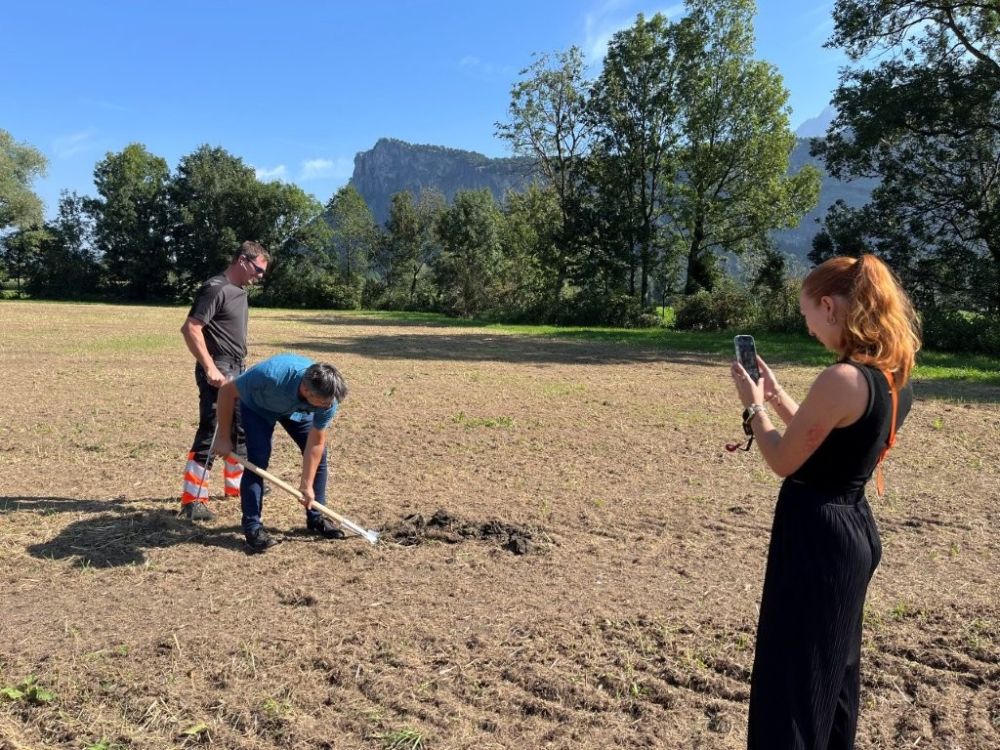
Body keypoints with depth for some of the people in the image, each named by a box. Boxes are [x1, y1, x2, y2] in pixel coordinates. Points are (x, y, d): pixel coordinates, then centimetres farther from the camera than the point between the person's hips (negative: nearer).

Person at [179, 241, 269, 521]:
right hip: (217, 373, -10)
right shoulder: (215, 289, -15)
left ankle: (237, 483, 33)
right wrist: (209, 368, -24)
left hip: (237, 370, 10)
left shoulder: (239, 291, 14)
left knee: (241, 429, 18)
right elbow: (190, 328, -22)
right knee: (210, 433, -9)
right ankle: (192, 499, -2)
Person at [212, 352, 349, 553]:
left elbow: (316, 443, -22)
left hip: (296, 408, 3)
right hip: (257, 406, -3)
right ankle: (252, 527, -8)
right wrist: (223, 438, -22)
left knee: (319, 453, -4)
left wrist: (307, 485, -19)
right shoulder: (271, 375, -47)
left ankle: (316, 518, 12)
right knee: (258, 458, -20)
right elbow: (227, 391, -29)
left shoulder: (328, 396, -35)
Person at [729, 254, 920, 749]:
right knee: (835, 667, 25)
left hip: (818, 535, -9)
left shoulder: (842, 379, -25)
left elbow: (784, 461, -16)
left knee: (792, 676, 6)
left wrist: (754, 406, -2)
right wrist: (777, 396, 12)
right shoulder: (894, 374, 4)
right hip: (854, 528, 9)